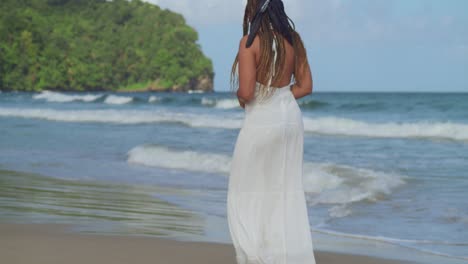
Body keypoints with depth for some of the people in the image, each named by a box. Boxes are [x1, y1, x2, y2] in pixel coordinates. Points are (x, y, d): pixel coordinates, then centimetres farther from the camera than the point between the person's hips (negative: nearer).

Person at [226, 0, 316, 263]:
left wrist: (241, 99, 4)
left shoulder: (251, 41, -15)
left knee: (246, 194, 6)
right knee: (289, 192, 11)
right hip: (291, 118, 6)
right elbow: (305, 86, 7)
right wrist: (277, 99, 6)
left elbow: (246, 92, -18)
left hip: (261, 121, -6)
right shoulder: (293, 39, 3)